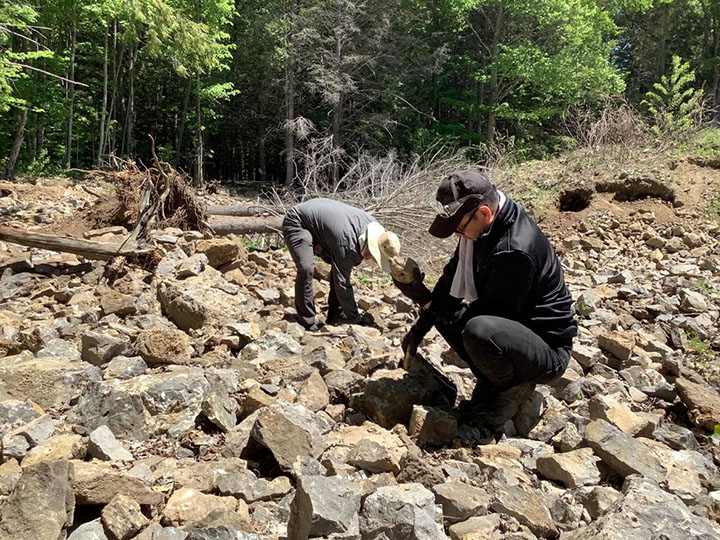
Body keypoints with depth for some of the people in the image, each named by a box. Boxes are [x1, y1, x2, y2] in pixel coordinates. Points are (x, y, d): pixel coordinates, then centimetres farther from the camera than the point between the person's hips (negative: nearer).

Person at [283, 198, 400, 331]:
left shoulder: (372, 223, -14)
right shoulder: (347, 245, -36)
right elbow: (342, 283, -28)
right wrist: (355, 318, -20)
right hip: (297, 223, -8)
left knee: (340, 267, -1)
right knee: (306, 269, -26)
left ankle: (335, 315, 9)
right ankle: (307, 321, -12)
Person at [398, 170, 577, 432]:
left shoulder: (515, 250, -31)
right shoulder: (482, 227, -3)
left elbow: (491, 312, -25)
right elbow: (452, 278, 6)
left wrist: (427, 300, -20)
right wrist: (419, 329, 5)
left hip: (549, 350, -9)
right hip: (512, 324, 9)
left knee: (479, 330, -36)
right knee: (443, 311, 4)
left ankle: (516, 385, -5)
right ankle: (492, 382, 9)